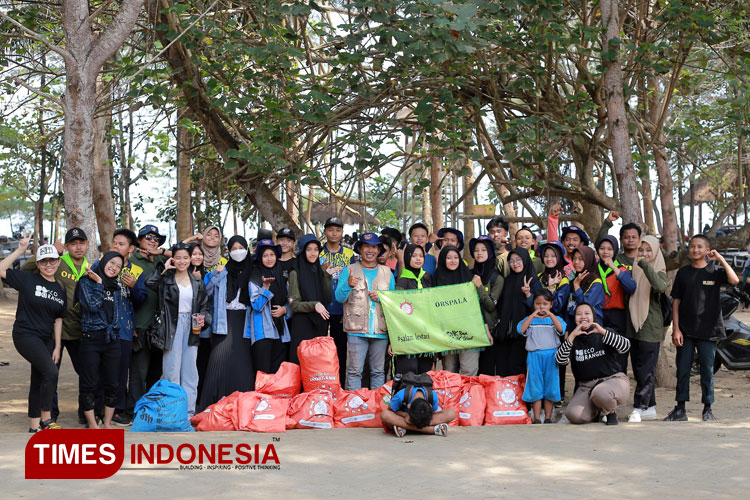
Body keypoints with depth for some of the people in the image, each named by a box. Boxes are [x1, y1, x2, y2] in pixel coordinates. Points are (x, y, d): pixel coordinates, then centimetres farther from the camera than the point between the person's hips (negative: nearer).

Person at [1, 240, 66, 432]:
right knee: (51, 372, -21)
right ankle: (46, 419, -9)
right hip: (25, 335, -6)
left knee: (38, 381, 10)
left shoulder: (60, 290, 9)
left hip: (46, 339, 6)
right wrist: (20, 250, -16)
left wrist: (57, 347, 7)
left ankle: (35, 426, 18)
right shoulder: (28, 279, -5)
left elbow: (58, 319, 12)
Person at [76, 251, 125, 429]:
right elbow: (92, 305, -13)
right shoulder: (86, 282, 0)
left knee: (113, 384, 6)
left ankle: (107, 422, 18)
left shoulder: (117, 287, 15)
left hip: (112, 339, 5)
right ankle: (92, 424, 10)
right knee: (89, 384, -1)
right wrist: (98, 283, -9)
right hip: (91, 338, -5)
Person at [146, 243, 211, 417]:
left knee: (190, 371, 6)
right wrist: (164, 269, -13)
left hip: (191, 328, 4)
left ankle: (189, 411, 12)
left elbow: (204, 305, 15)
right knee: (172, 370, -2)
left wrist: (203, 318, -4)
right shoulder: (166, 279, 0)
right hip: (172, 327, -4)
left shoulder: (197, 282, 12)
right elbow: (150, 283, -21)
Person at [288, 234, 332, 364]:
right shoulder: (295, 274, -4)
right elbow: (293, 304, -8)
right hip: (302, 325, -5)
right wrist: (313, 305, -21)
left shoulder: (320, 272, 11)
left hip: (320, 324, 5)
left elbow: (328, 299, 4)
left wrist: (327, 277, -3)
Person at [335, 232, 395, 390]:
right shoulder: (349, 270, 8)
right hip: (357, 329, -2)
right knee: (355, 370, -4)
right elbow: (339, 298, -1)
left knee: (379, 371, 7)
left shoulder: (387, 272, 14)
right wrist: (348, 284, -21)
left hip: (381, 329, 2)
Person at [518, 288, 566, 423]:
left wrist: (551, 315, -16)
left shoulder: (555, 319, 9)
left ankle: (548, 417, 13)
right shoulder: (530, 319, 10)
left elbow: (561, 329, -11)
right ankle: (536, 418, 7)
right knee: (535, 389, 1)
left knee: (550, 388, 3)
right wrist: (532, 316, -12)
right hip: (534, 356, 0)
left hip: (551, 356, 0)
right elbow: (521, 329, -8)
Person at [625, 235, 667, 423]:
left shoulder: (659, 271, -5)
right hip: (633, 324, 6)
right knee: (638, 368, 10)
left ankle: (639, 409, -4)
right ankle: (650, 408, 19)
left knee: (646, 369, -5)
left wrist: (645, 265, -28)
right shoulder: (634, 269, 11)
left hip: (650, 326, -6)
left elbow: (660, 286, -27)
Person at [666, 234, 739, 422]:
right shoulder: (683, 272, 7)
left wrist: (721, 259, -18)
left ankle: (708, 409, 13)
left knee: (707, 369, 3)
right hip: (685, 330, 2)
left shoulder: (715, 271, 1)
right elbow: (676, 301, 6)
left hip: (708, 329, -2)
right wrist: (676, 329, -1)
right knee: (682, 369, 4)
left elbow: (734, 280, -19)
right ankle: (680, 409, 11)